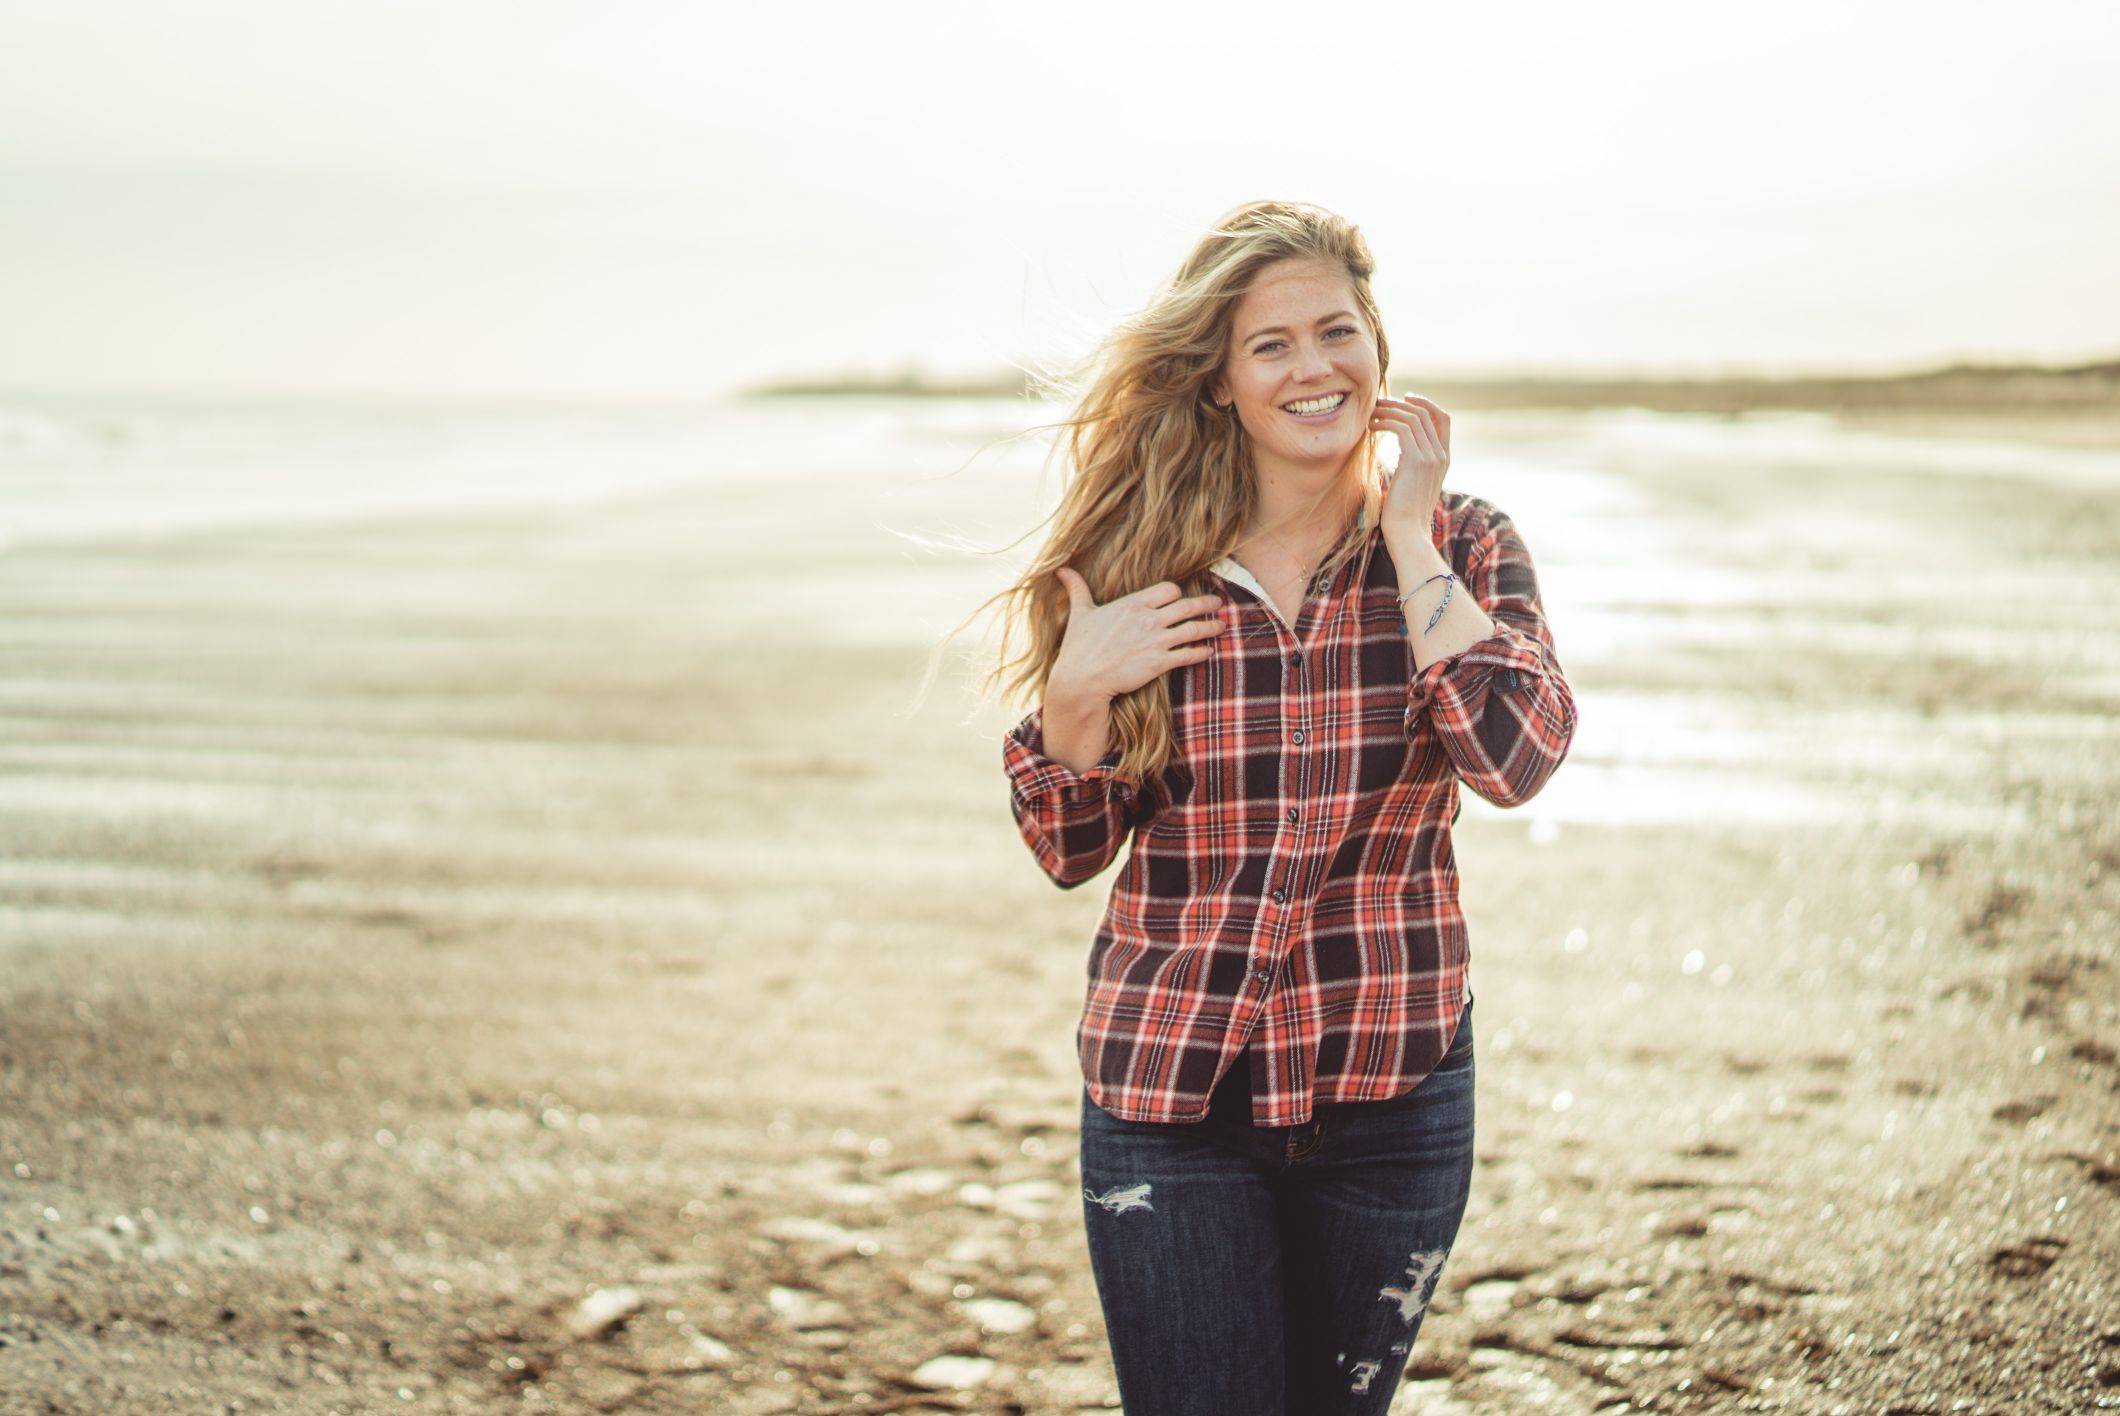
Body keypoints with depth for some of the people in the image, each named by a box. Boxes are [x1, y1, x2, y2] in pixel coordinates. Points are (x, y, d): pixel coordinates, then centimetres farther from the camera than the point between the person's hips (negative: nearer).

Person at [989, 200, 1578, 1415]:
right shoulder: (1141, 568, -2)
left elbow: (1516, 758, -19)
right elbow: (1070, 851, 3)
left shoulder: (1465, 544, -1)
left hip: (1391, 1093, 1)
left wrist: (1407, 536, -13)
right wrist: (1074, 693, -15)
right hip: (1173, 1097, -1)